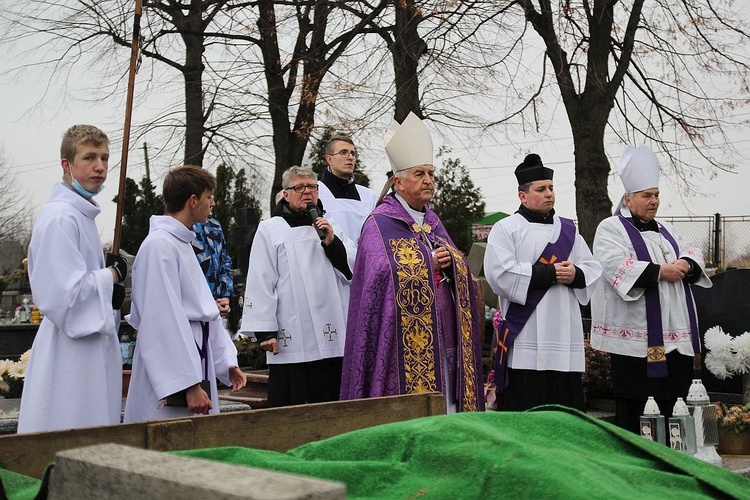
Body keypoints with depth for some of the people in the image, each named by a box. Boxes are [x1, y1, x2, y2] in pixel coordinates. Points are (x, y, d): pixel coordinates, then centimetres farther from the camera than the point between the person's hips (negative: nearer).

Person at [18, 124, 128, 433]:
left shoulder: (83, 215, 16)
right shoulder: (60, 218, -16)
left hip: (93, 346, 10)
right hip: (71, 354, -10)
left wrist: (110, 289, 5)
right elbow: (62, 295, -23)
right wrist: (111, 275, -10)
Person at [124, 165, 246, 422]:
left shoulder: (183, 244, 16)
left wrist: (226, 362, 15)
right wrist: (189, 385, -21)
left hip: (196, 360, 10)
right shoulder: (159, 245, -16)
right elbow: (164, 322, -21)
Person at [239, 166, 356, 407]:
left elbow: (355, 270, 10)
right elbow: (260, 284, -1)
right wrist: (265, 331, -7)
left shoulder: (331, 227, 18)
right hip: (291, 341, -4)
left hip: (333, 338, 4)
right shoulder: (269, 230, 4)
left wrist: (332, 243, -4)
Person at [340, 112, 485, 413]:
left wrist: (448, 263, -3)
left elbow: (462, 273, 19)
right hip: (406, 349, -7)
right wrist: (429, 266, -12)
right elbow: (382, 278, -16)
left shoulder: (433, 222, 17)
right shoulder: (380, 225, -5)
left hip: (444, 342, 7)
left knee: (446, 408, 8)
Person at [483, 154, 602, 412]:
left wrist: (575, 274, -9)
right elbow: (500, 274, -12)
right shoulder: (506, 229, 2)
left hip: (564, 339, 5)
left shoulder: (568, 229, 18)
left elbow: (593, 269, 14)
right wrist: (551, 272, -12)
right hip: (524, 341, -5)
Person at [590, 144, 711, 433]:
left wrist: (686, 265, -8)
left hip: (673, 332, 7)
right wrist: (660, 271, -20)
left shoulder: (664, 231, 22)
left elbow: (694, 254, 16)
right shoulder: (611, 228, -2)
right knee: (632, 402, -2)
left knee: (673, 397, 10)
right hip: (635, 333, -7)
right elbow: (615, 266, -18)